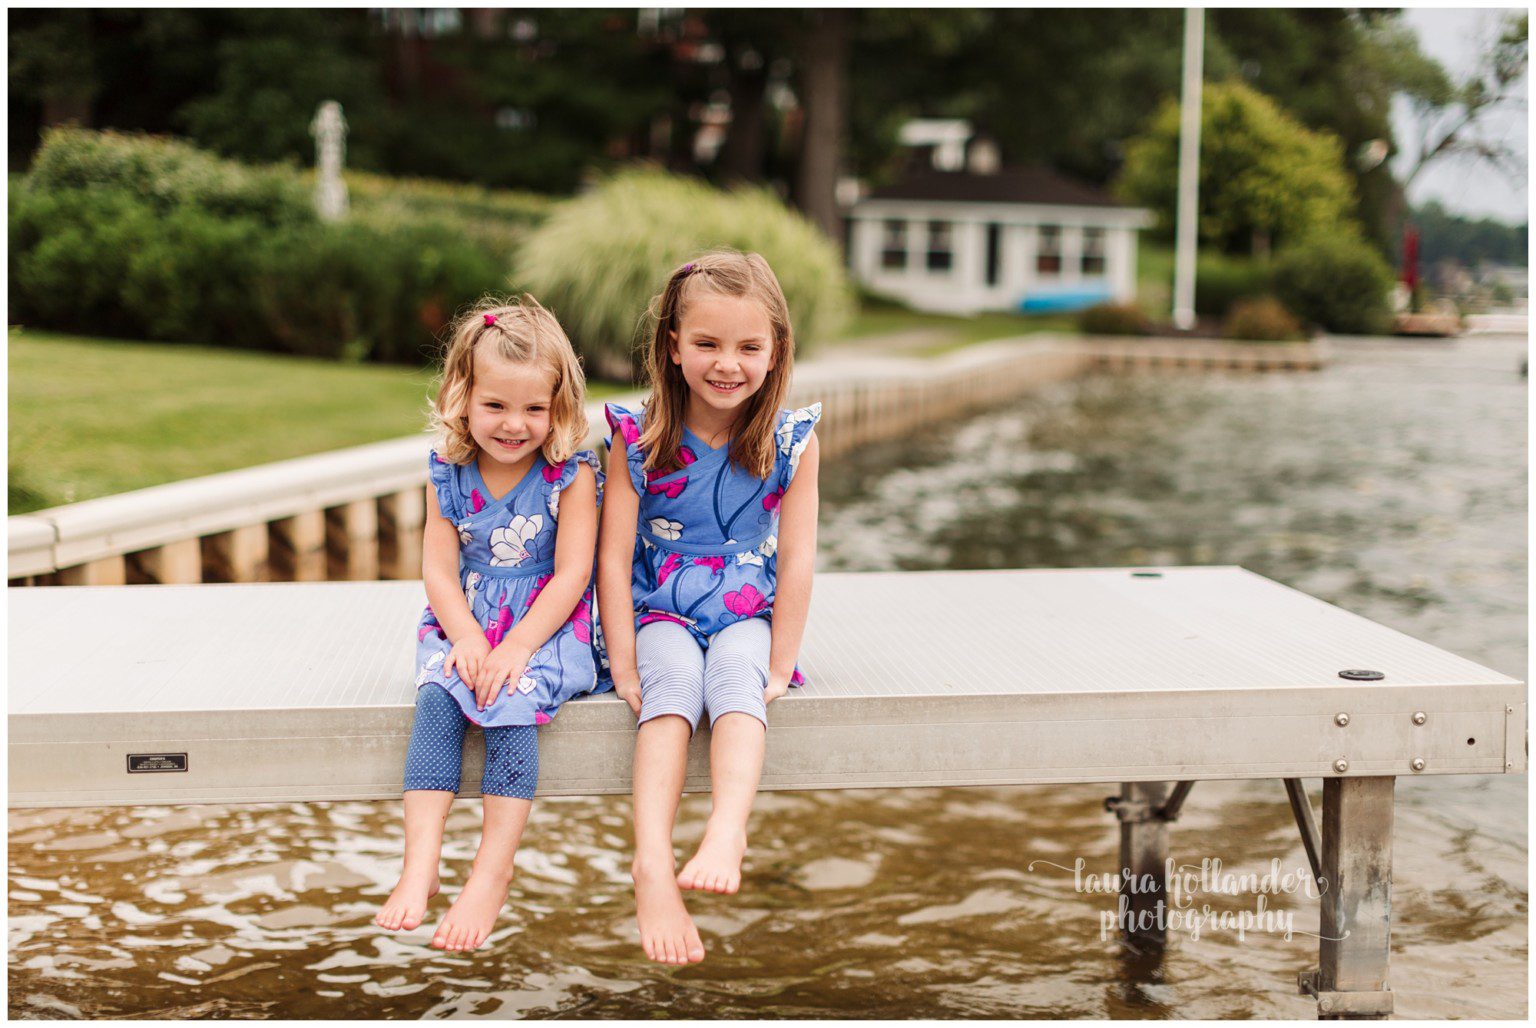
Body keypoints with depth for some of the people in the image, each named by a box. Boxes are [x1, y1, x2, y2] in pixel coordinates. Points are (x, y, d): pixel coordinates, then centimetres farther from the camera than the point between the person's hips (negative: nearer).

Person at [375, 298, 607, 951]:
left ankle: (492, 873, -29)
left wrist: (516, 647, -21)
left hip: (548, 628, -3)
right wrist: (467, 638, -17)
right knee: (437, 695, -26)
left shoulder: (572, 475, -7)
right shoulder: (449, 476, 3)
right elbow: (439, 570, 1)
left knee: (513, 697, -31)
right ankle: (419, 866, -32)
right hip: (465, 627, 3)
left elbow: (571, 574, -12)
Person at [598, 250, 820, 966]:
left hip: (746, 616, 1)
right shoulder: (637, 439, -6)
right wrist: (624, 664, -11)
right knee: (673, 681, -32)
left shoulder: (791, 442, -4)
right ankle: (653, 866, -47)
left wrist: (780, 664, -7)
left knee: (736, 673, -33)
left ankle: (727, 830, -53)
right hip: (661, 614, 0)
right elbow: (613, 558, -5)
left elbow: (796, 560, -3)